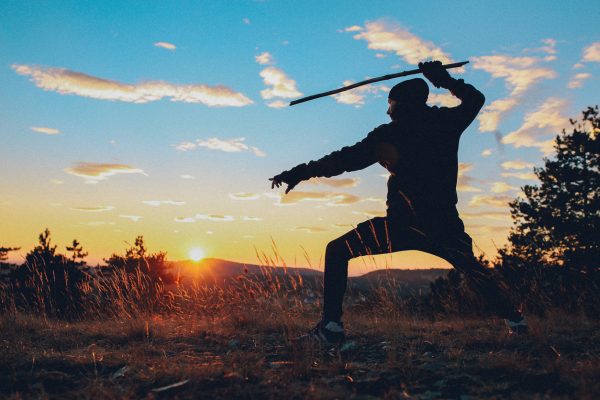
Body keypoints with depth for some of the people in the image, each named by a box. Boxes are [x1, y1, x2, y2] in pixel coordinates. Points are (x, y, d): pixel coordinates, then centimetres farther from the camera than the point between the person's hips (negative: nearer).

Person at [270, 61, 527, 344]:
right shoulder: (447, 122, 10)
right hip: (445, 223, 5)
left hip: (403, 223, -4)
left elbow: (346, 159, -5)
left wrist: (300, 173, -1)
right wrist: (447, 81, 37)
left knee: (337, 251, 6)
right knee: (474, 269, 31)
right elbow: (475, 98, 30)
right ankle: (513, 319, 25)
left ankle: (331, 325, -6)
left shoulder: (390, 133, 1)